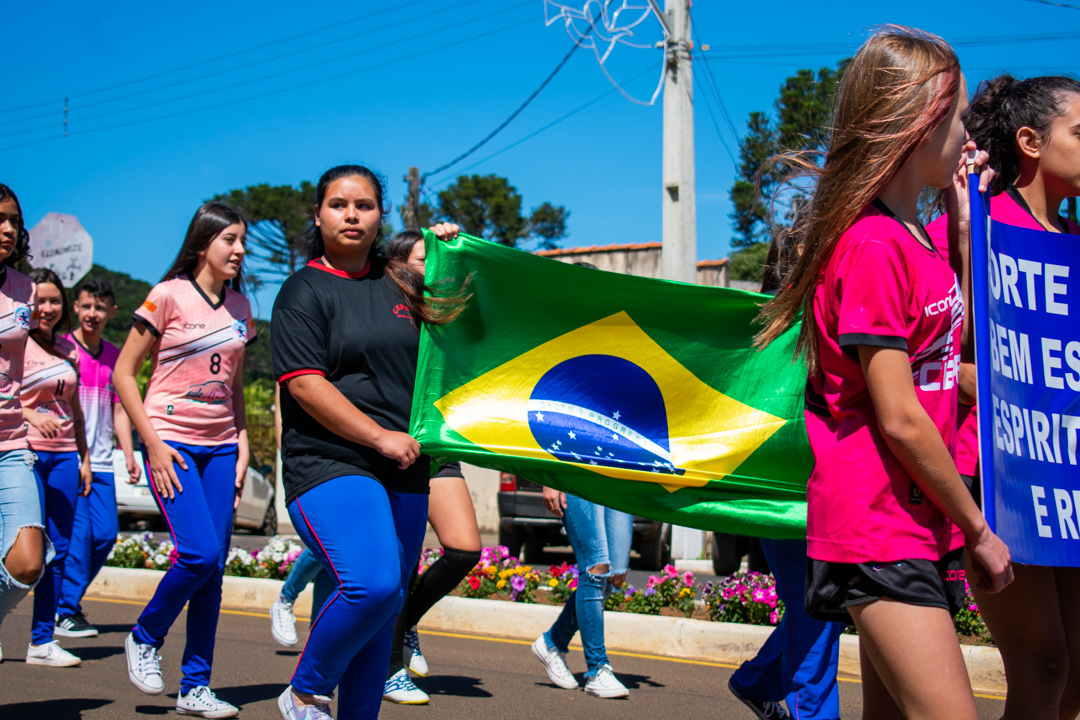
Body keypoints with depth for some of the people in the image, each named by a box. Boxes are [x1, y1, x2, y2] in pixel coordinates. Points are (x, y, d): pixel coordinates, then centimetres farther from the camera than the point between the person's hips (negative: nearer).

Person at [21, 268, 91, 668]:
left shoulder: (68, 349, 15)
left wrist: (84, 457, 20)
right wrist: (31, 416, -30)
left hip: (63, 455, 6)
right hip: (26, 451, -6)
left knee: (59, 550, 3)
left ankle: (43, 641, 9)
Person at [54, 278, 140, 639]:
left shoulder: (115, 356, 14)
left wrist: (129, 454, 9)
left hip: (101, 460, 5)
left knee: (106, 533, 0)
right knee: (78, 532, -11)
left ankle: (69, 597, 19)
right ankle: (67, 611, 0)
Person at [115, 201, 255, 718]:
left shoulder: (239, 306, 10)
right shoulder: (168, 296, -6)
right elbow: (123, 374, -6)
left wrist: (242, 446, 8)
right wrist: (153, 445, -11)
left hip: (220, 447, 5)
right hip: (171, 442, -5)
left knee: (214, 567, 1)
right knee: (200, 554, -17)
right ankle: (144, 638, 10)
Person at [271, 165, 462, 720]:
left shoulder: (397, 283, 16)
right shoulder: (305, 291, 0)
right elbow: (304, 384, -9)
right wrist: (380, 436, -14)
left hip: (402, 472, 6)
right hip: (329, 463, -6)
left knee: (384, 608, 6)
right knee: (371, 584, -25)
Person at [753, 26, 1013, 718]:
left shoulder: (914, 239, 12)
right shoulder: (873, 245, -16)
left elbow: (953, 339, 27)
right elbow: (900, 420, -18)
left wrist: (965, 216, 20)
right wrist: (977, 528, -7)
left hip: (920, 525, 9)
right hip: (877, 530, -9)